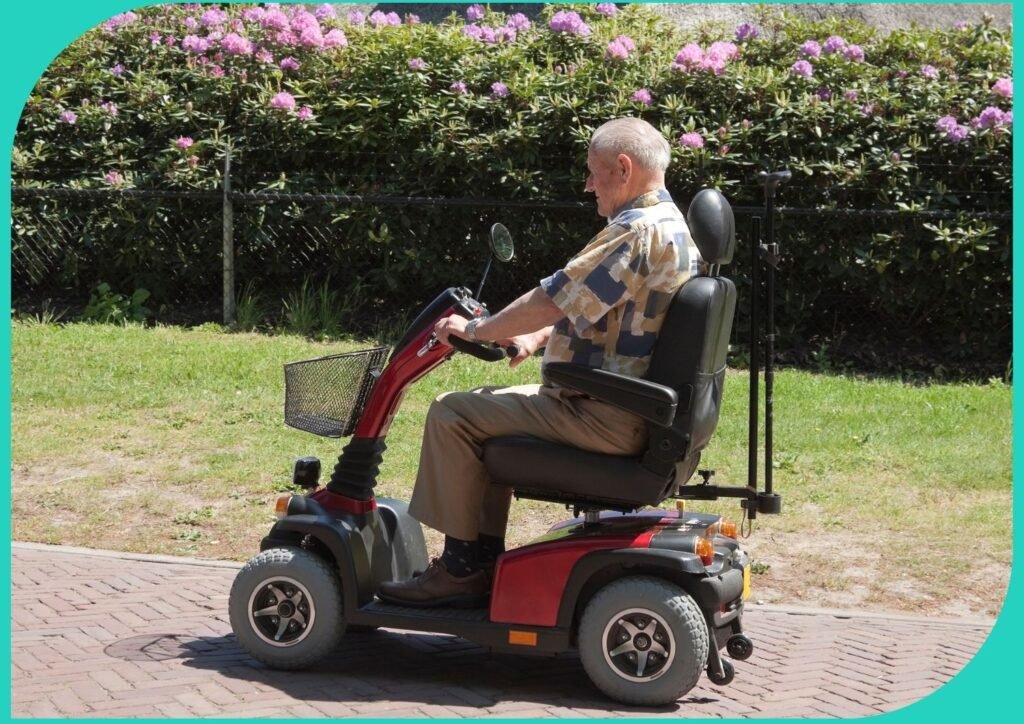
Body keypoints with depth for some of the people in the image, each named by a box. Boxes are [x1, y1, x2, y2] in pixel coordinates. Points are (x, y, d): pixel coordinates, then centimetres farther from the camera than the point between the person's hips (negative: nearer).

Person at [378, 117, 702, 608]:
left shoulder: (636, 231, -20)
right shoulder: (673, 227, 13)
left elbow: (551, 302, -20)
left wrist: (476, 330, -7)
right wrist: (537, 338, 12)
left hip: (605, 419, -11)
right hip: (633, 409, 11)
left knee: (452, 415, -8)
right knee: (489, 408, 24)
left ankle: (461, 568, 0)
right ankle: (483, 559, 21)